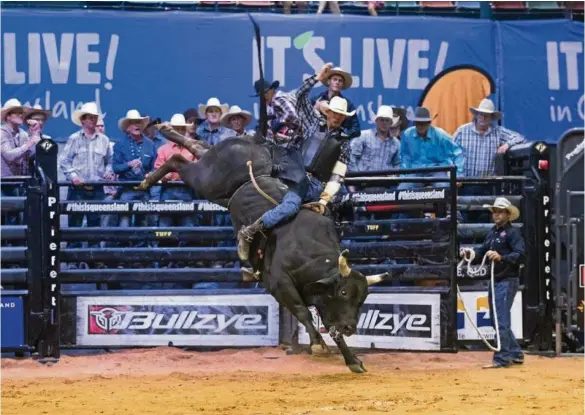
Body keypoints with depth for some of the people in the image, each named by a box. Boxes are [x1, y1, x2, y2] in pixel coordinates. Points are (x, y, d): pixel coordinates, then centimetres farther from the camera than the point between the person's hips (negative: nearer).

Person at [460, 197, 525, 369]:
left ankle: (502, 359, -7)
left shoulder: (512, 232, -9)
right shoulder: (492, 233, 16)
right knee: (497, 321, 14)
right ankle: (515, 354, 24)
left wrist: (501, 257, -33)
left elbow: (520, 255, -20)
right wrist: (471, 254, -6)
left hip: (507, 281, -9)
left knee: (501, 321, -10)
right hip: (495, 281, 9)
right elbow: (482, 252, 14)